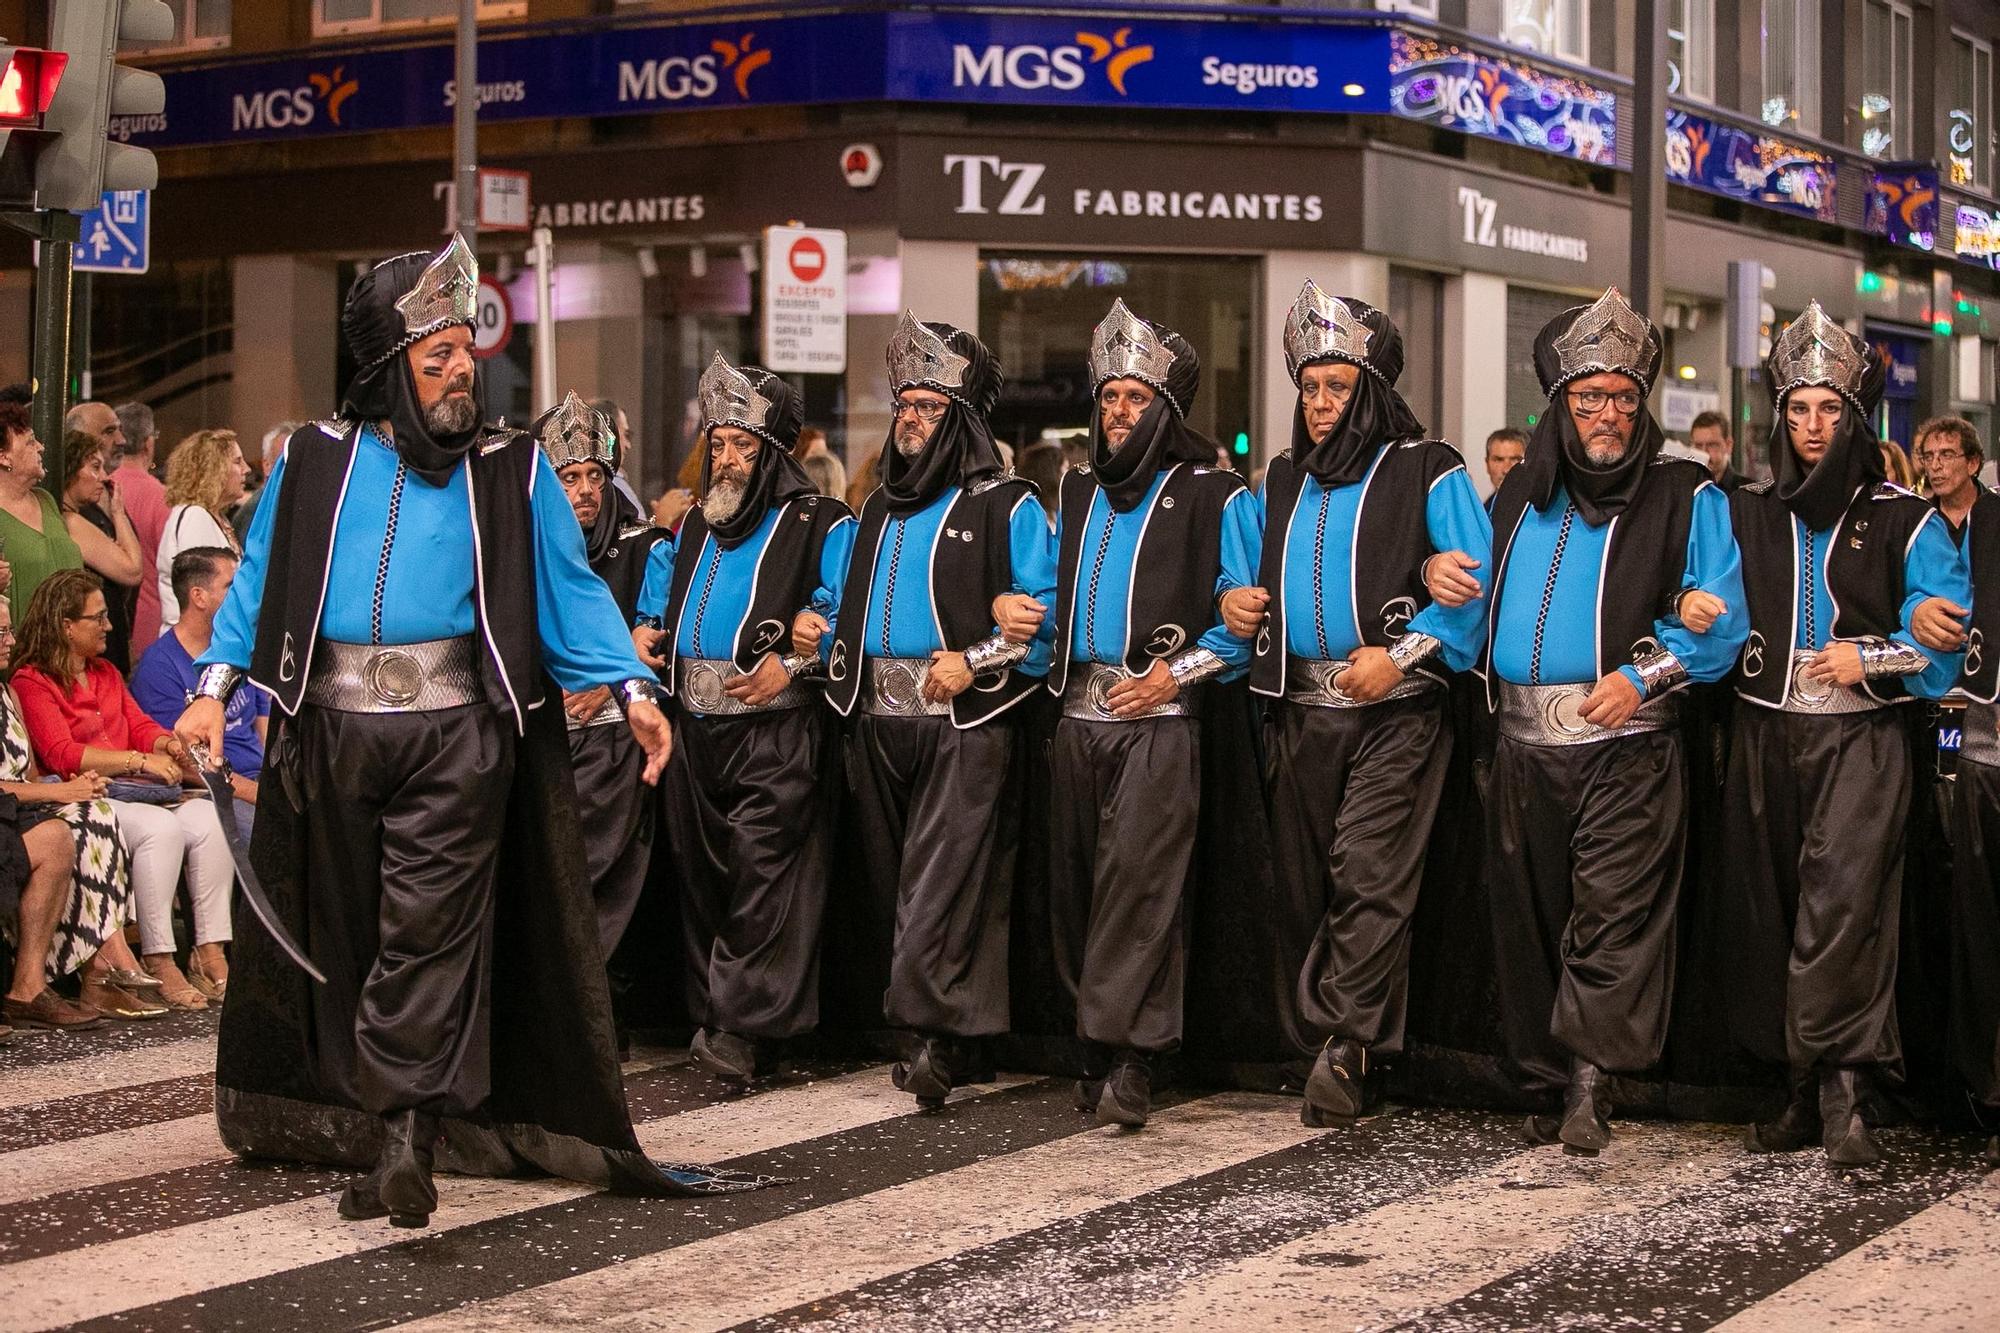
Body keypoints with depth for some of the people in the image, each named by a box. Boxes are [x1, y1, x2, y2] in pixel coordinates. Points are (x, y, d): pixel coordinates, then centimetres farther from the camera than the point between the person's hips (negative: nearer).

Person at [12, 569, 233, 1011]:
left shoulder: (106, 673, 25)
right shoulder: (31, 682, -1)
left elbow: (140, 726, 17)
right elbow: (60, 754, -12)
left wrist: (168, 744, -8)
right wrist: (140, 761, -18)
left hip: (136, 791, 7)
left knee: (210, 820, -20)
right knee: (162, 829, -33)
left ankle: (211, 952, -24)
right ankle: (158, 962, -31)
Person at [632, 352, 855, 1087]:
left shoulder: (822, 526, 0)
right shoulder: (692, 530, 21)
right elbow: (659, 600, 34)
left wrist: (794, 663, -19)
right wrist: (646, 633, 13)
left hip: (775, 730, -7)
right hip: (694, 730, 7)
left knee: (766, 869, -13)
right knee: (702, 873, 10)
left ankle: (745, 1024, -13)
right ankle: (711, 1011, 18)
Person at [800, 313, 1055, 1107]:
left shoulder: (1006, 506, -2)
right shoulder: (880, 511, 20)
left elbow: (1049, 617, -9)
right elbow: (852, 606, 30)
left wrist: (974, 661, -17)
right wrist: (818, 628, 10)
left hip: (963, 724, -7)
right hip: (881, 722, 7)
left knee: (944, 881, -13)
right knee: (899, 880, 7)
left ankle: (938, 1032, -13)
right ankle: (960, 1040, 14)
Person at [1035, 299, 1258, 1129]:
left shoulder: (1213, 498, 2)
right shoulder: (1077, 496, 20)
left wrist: (1176, 671, -13)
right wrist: (1015, 610, 8)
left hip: (1158, 718, -6)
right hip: (1078, 715, 6)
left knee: (1138, 876, -16)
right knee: (1074, 881, 4)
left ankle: (1128, 1055, -16)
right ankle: (1101, 1049, 12)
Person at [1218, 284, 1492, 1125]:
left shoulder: (1428, 474, 0)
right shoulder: (1281, 482, 18)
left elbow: (1477, 584, -7)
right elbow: (1254, 576, 29)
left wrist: (1401, 652, -18)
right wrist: (1235, 605, 4)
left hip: (1394, 712, -6)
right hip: (1301, 709, 6)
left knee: (1369, 877, -14)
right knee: (1302, 884, 7)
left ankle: (1346, 1047, -14)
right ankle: (1313, 1039, 15)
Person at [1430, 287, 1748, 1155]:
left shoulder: (1684, 497, 6)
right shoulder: (1520, 497, 19)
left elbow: (1720, 621, -3)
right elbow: (1484, 597, 30)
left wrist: (1644, 675, -17)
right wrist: (1440, 576, 6)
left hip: (1626, 748, -5)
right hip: (1524, 748, 5)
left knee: (1614, 912, -16)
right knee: (1529, 917, 6)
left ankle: (1588, 1076, -20)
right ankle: (1548, 1083, 14)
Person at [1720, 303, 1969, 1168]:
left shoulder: (1903, 520, 3)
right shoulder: (1747, 515, 14)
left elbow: (1943, 634, -1)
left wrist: (1871, 656, -14)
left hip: (1859, 738, -4)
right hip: (1766, 736, 4)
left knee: (1841, 903, -17)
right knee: (1771, 910, 2)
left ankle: (1839, 1094, -17)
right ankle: (1809, 1094, 10)